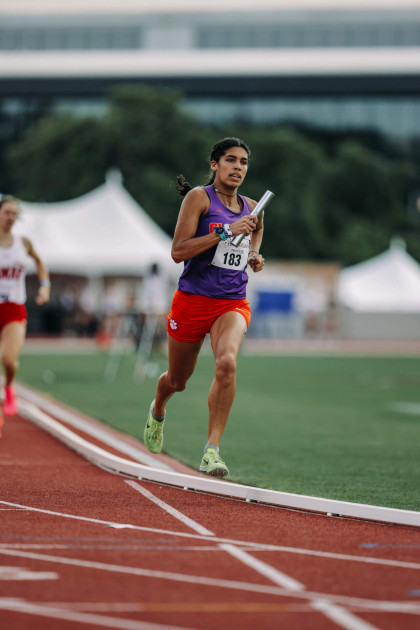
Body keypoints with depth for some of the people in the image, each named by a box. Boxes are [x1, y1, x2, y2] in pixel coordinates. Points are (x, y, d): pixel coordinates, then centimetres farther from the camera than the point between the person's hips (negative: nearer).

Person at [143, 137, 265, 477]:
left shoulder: (252, 209, 9)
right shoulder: (199, 197, -7)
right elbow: (178, 251, -16)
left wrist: (254, 259, 4)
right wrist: (225, 232, -22)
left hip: (233, 304, 2)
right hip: (192, 300, -2)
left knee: (227, 363, -29)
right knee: (177, 380, 14)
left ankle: (212, 449, -25)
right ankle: (158, 411, 53)